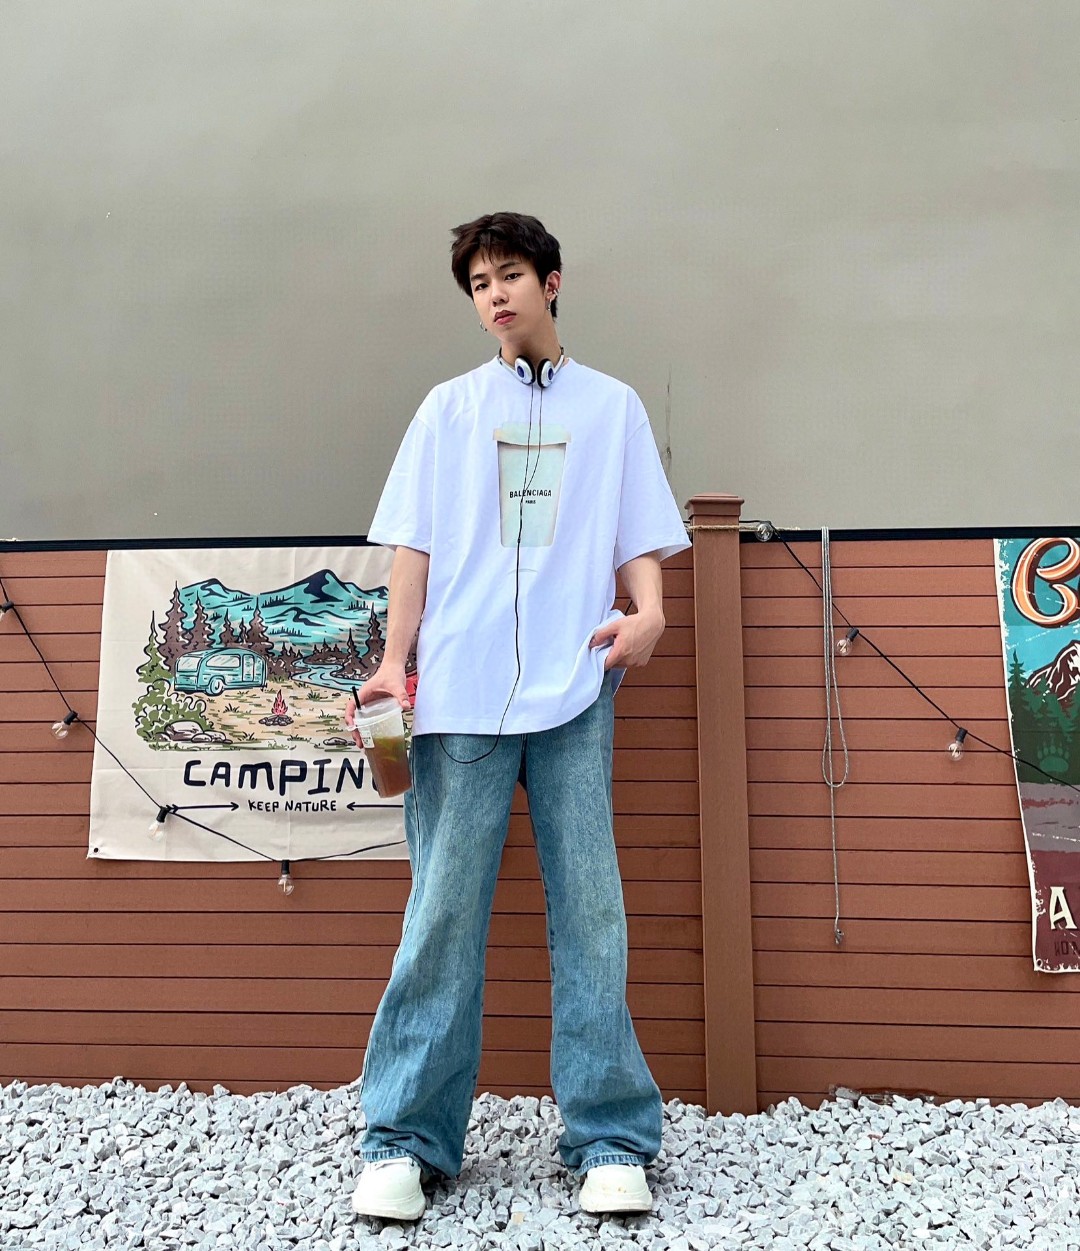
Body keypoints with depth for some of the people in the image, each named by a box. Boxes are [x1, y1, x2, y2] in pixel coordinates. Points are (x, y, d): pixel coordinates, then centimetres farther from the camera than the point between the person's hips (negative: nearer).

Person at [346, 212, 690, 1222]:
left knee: (590, 911, 0)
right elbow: (413, 544, 11)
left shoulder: (613, 407, 16)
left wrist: (647, 612, -9)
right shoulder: (449, 409, 16)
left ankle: (609, 1141, 10)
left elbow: (641, 540, 11)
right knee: (443, 912, 0)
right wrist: (394, 660, 1)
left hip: (575, 691, 0)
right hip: (460, 691, 0)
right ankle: (405, 1140, 10)